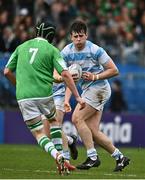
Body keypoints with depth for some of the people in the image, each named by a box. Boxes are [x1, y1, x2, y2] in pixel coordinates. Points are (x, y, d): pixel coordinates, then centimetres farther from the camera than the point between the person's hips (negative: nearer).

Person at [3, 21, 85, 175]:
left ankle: (57, 156, -21)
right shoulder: (52, 50, 2)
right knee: (54, 120, 27)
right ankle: (60, 152, 17)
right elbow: (65, 74, -8)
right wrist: (77, 97, -6)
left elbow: (7, 72, 12)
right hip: (44, 94, -1)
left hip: (24, 97, 1)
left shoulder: (22, 47, 11)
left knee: (38, 133, 5)